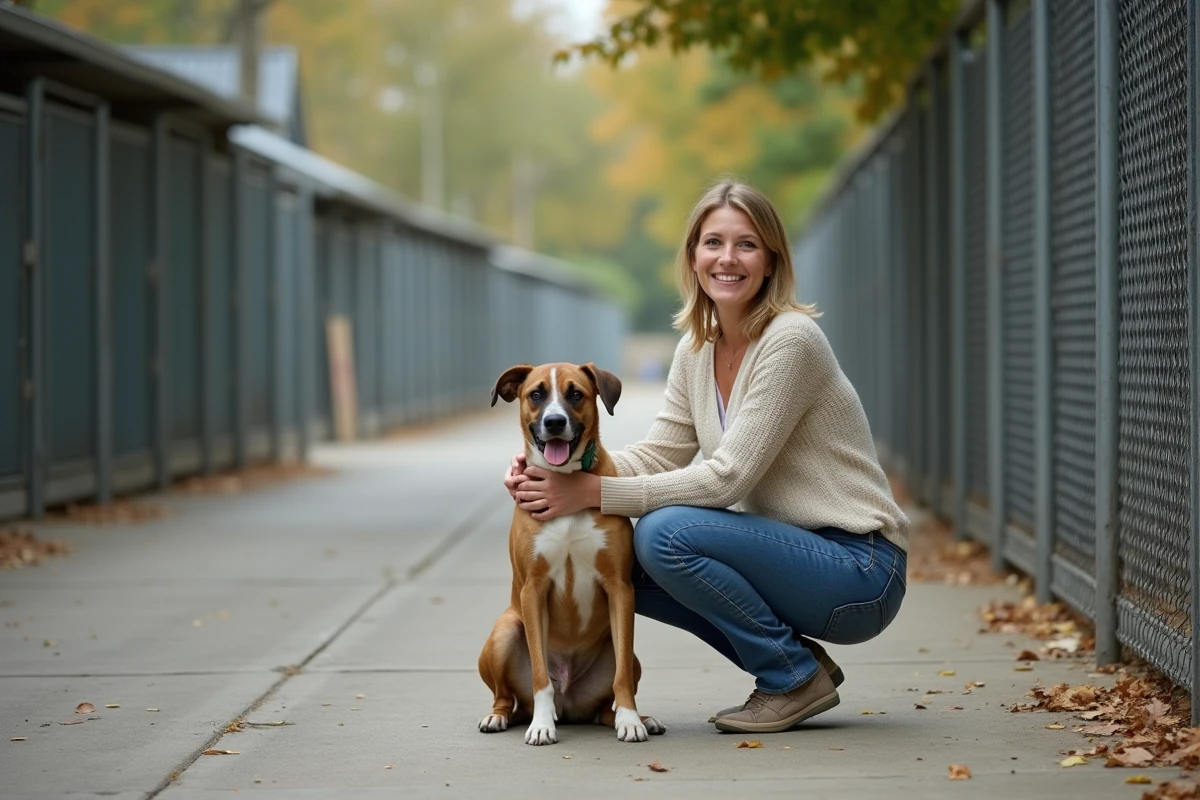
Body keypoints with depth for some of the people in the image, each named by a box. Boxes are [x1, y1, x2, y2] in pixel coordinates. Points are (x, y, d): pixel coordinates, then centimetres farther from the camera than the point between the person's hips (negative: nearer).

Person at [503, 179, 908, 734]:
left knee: (665, 533, -25)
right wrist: (555, 469, -12)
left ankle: (797, 677, -7)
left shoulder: (790, 340, -18)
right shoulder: (697, 349, 7)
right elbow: (658, 455, 5)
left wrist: (592, 492, -23)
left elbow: (726, 478, -22)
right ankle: (790, 660, 6)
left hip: (858, 572, -8)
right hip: (792, 553, 8)